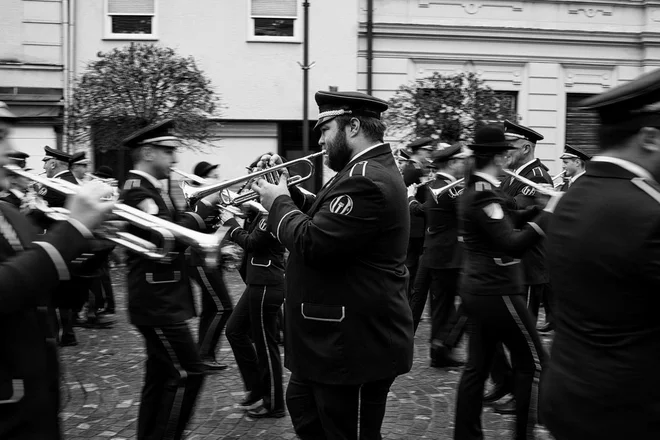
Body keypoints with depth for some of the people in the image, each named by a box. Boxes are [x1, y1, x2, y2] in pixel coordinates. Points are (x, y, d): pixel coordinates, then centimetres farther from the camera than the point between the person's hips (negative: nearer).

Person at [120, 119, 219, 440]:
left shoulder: (151, 189, 15)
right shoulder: (137, 190, -15)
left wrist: (209, 210, 5)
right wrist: (203, 206, -19)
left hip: (162, 302, 10)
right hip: (157, 303, -10)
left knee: (161, 377, 15)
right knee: (188, 373, -7)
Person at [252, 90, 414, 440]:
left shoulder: (367, 180, -24)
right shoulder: (367, 169, 11)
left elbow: (312, 243, -28)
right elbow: (321, 217, 17)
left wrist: (278, 203, -12)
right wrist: (287, 191, 4)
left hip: (352, 340, -11)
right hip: (343, 331, 11)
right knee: (303, 405, 24)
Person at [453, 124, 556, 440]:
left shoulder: (474, 190, 11)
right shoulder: (484, 194, -19)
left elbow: (508, 222, 15)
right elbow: (512, 245, -27)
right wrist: (548, 214, -24)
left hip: (478, 290, 10)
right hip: (497, 292, -10)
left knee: (477, 365, 13)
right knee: (533, 360, 4)